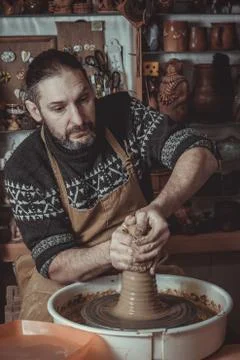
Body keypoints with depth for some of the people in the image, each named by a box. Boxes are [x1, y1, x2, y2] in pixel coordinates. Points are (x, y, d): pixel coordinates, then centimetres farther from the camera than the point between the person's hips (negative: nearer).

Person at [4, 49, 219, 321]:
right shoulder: (23, 169, -15)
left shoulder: (123, 114, -10)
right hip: (69, 279, -1)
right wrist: (109, 252, -37)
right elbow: (54, 265, -15)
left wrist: (160, 208, -40)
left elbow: (201, 152, -20)